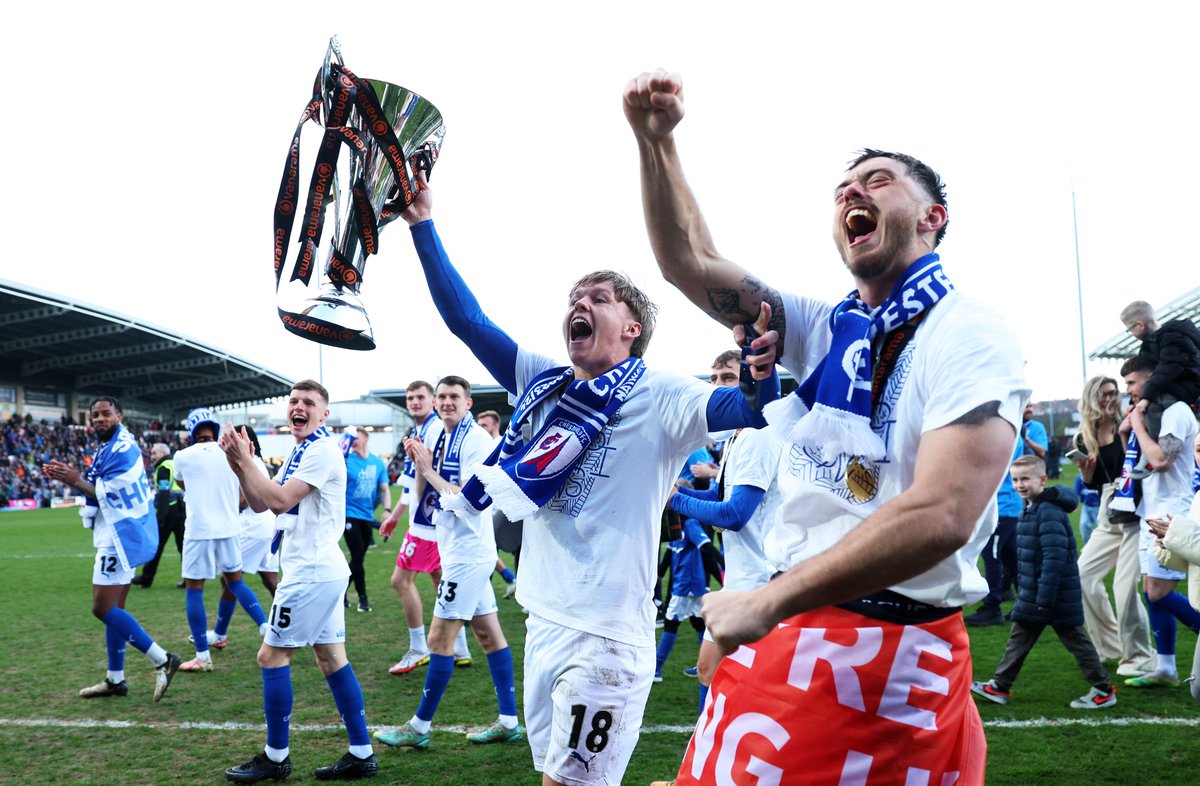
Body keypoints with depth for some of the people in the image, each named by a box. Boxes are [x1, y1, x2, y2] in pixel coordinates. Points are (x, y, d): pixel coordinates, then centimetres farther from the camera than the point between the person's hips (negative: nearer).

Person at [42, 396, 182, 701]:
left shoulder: (122, 449, -16)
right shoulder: (108, 447, 17)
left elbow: (108, 494, -18)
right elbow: (99, 489, 16)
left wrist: (76, 480, -9)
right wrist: (70, 477, 4)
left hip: (122, 535, -10)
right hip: (118, 535, 10)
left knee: (103, 608, -9)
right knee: (112, 608, 14)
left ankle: (162, 660, -8)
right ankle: (115, 679, 22)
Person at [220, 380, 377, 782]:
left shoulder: (322, 450, -13)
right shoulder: (300, 452, 16)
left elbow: (280, 500, -20)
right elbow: (260, 504, 13)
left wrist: (244, 460, -12)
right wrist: (240, 464, -1)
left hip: (311, 572, -10)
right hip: (322, 570, 10)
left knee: (271, 656, -1)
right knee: (332, 658, 9)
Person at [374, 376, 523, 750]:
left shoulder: (476, 440, -14)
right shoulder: (442, 441, 12)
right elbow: (423, 499, 12)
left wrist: (429, 470, -17)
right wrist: (420, 465, -4)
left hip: (467, 552, -9)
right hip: (461, 551, 9)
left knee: (440, 638, -3)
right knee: (489, 634, 11)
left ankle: (419, 727, 6)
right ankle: (508, 722, 18)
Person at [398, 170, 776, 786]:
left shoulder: (658, 398, -8)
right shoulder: (541, 383, 9)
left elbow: (747, 408, -22)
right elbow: (466, 319, 8)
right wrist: (422, 224, 4)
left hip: (605, 635, -6)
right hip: (544, 618, 7)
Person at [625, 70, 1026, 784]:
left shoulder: (971, 337, -11)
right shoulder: (823, 329, 11)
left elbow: (940, 516, -24)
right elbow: (691, 264, 10)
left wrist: (767, 604, -23)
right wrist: (657, 140, -2)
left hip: (902, 653, -6)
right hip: (782, 631, 6)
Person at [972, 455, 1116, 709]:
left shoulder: (1049, 511, -21)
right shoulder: (1030, 508, 10)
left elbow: (1055, 557, -26)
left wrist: (1045, 596, -25)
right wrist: (1023, 588, 21)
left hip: (1056, 593, -9)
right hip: (1032, 593, 9)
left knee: (1074, 639, 3)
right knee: (1019, 638, 13)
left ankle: (1104, 691, 16)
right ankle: (1000, 686, 20)